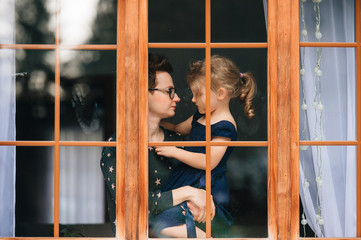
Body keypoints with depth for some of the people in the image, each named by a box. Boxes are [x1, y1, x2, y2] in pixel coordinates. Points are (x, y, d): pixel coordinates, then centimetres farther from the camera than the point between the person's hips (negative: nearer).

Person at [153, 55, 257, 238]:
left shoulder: (225, 126, -15)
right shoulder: (199, 117, 13)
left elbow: (209, 162, -22)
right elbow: (177, 129, 32)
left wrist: (174, 152, -17)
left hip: (206, 189, -10)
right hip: (187, 182, 10)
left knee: (164, 226, -26)